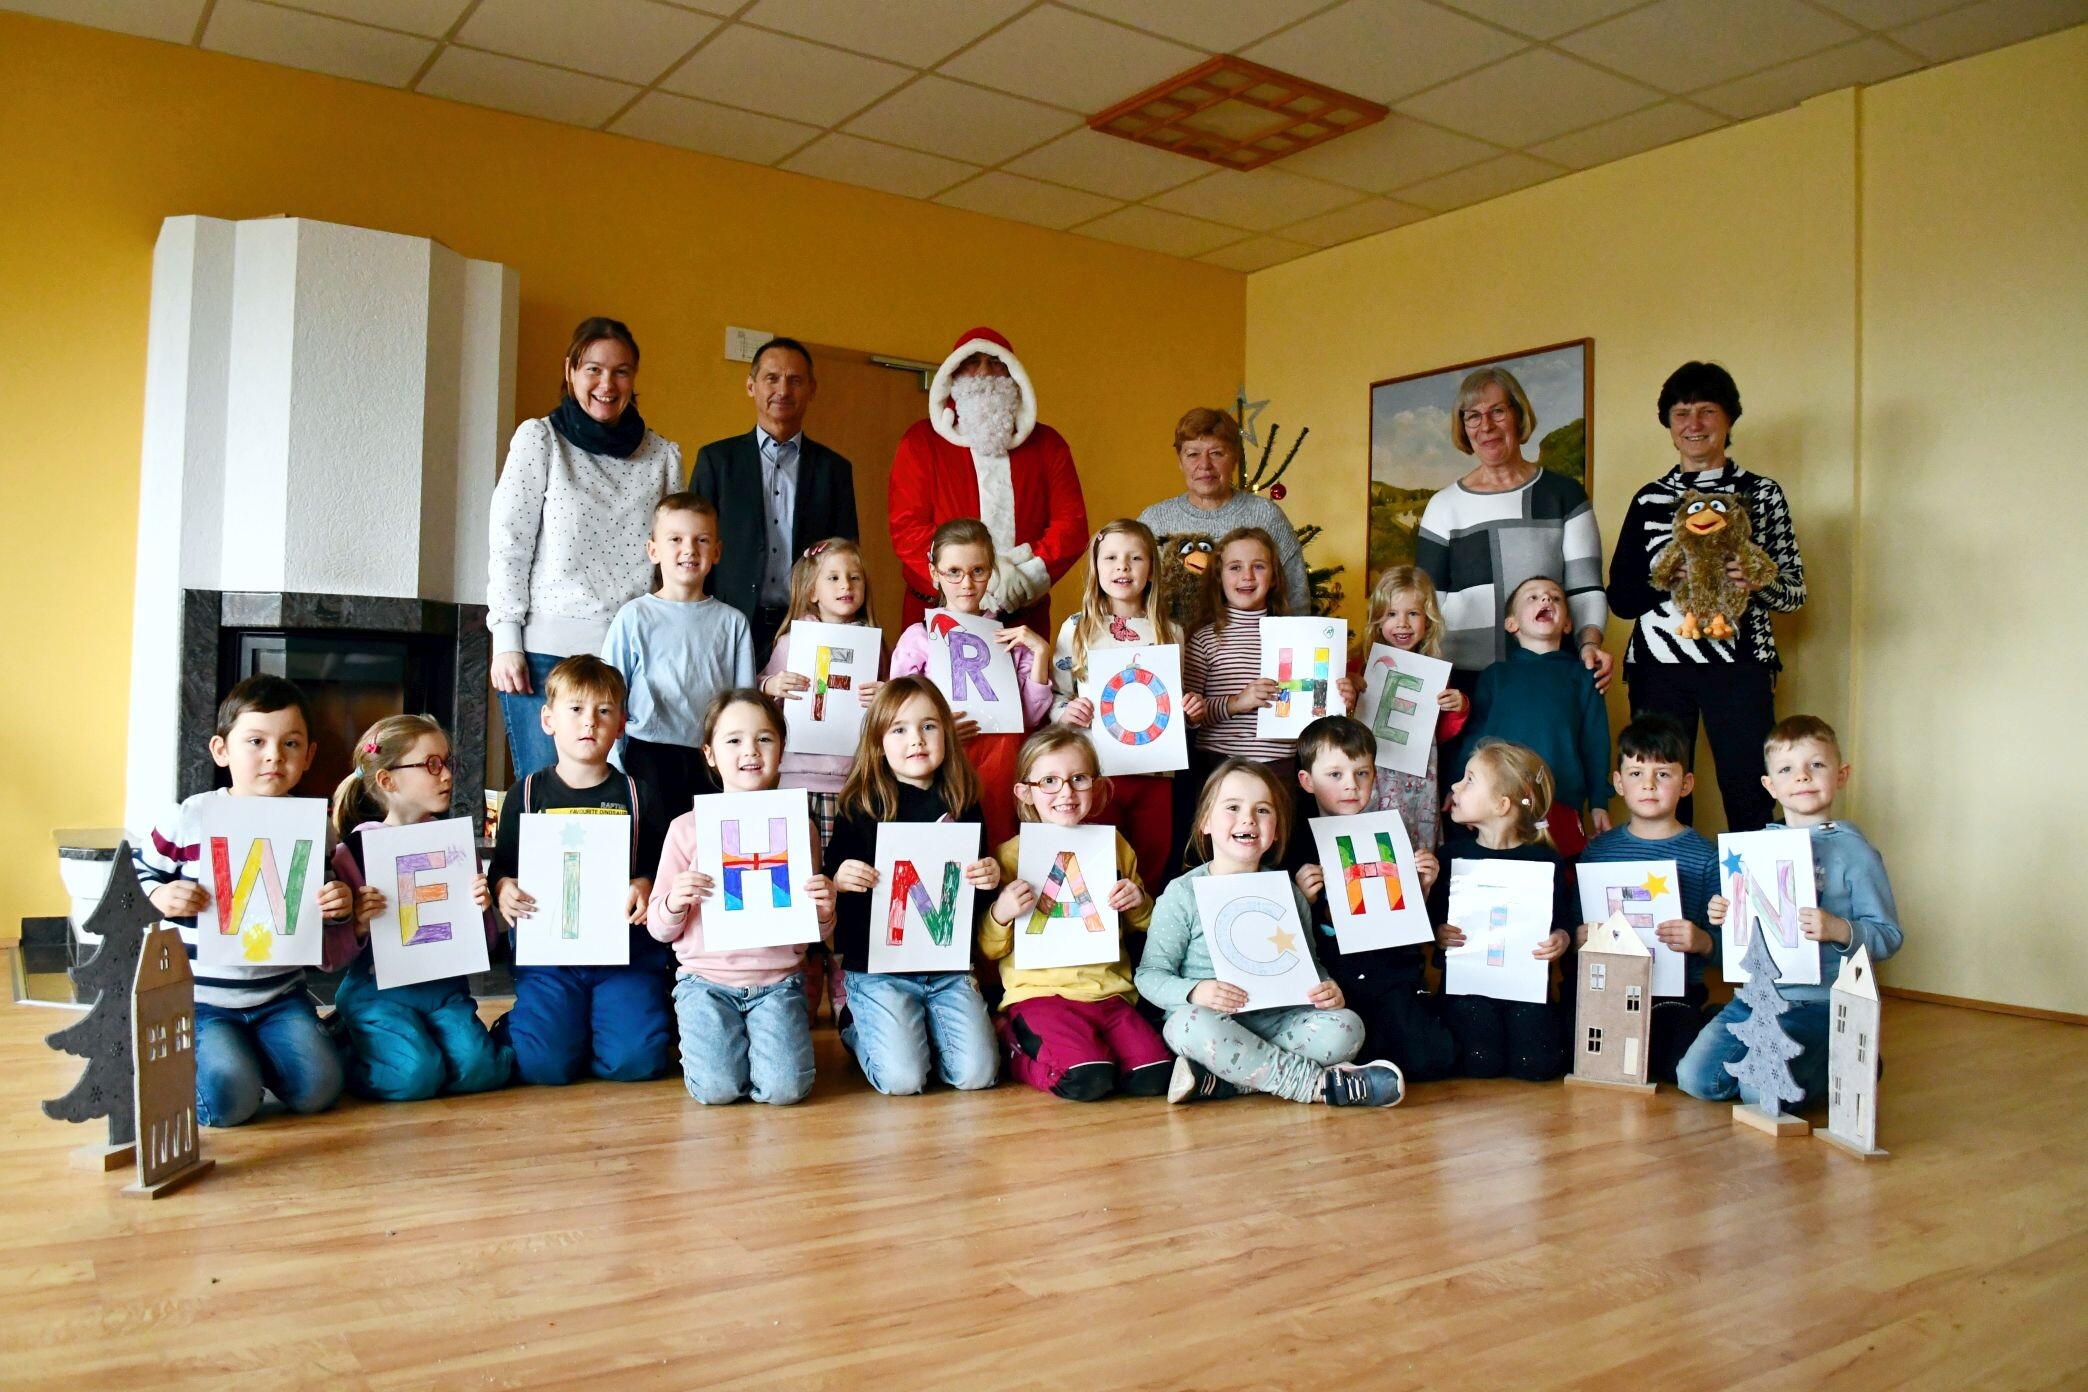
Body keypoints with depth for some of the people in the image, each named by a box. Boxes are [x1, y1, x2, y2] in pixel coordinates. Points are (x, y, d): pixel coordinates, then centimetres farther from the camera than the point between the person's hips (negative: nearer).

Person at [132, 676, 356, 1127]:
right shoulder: (189, 820, -8)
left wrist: (341, 909, -12)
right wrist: (159, 897, -17)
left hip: (281, 996, 3)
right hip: (203, 1000, -3)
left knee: (317, 1089, -13)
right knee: (229, 1100, -21)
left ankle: (250, 1051, 17)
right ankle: (188, 1056, 12)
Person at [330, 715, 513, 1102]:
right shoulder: (353, 852, -6)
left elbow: (482, 941, 12)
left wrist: (482, 908, -9)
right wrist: (355, 927, -24)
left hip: (445, 988, 3)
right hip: (377, 992, -3)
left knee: (480, 1067, -19)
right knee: (417, 1076, -23)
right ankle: (343, 1044, 7)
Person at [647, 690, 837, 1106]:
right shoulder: (688, 827, 1)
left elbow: (814, 932, 10)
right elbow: (659, 929, 4)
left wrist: (825, 911, -13)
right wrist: (674, 902, -18)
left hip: (777, 981, 0)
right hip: (706, 980, 0)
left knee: (786, 1087, -20)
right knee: (716, 1088, -20)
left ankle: (769, 1032, 12)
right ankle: (708, 1034, 13)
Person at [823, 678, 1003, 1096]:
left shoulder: (962, 805, 4)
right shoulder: (860, 807, -5)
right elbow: (831, 883, -2)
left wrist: (990, 880, -9)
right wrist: (839, 880, -25)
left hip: (949, 967, 3)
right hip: (877, 969, -3)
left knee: (976, 1074, -8)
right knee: (902, 1080, -14)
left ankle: (923, 1028, 23)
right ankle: (856, 1028, 18)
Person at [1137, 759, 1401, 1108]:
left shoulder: (1286, 893, 10)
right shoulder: (1184, 894, -3)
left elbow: (1307, 963, 17)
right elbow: (1149, 973, -4)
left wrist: (1327, 988, -6)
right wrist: (1194, 991, -25)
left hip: (1274, 1020, 4)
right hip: (1210, 1020, -4)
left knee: (1345, 1026, -20)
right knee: (1193, 1025, -37)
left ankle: (1220, 1080, -25)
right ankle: (1318, 1083, -24)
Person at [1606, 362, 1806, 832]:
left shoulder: (1762, 493, 9)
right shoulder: (1649, 499, 13)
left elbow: (1795, 591, 7)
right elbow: (1621, 598, 8)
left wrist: (1756, 580, -14)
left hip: (1737, 666, -1)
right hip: (1658, 667, 2)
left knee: (1751, 802, -8)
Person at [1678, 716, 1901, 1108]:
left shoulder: (1853, 852, -5)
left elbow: (1890, 936, -7)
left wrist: (1839, 930, -24)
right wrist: (1721, 915, 0)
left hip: (1817, 1003, -5)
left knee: (1760, 1092, -21)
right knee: (1694, 1079, -7)